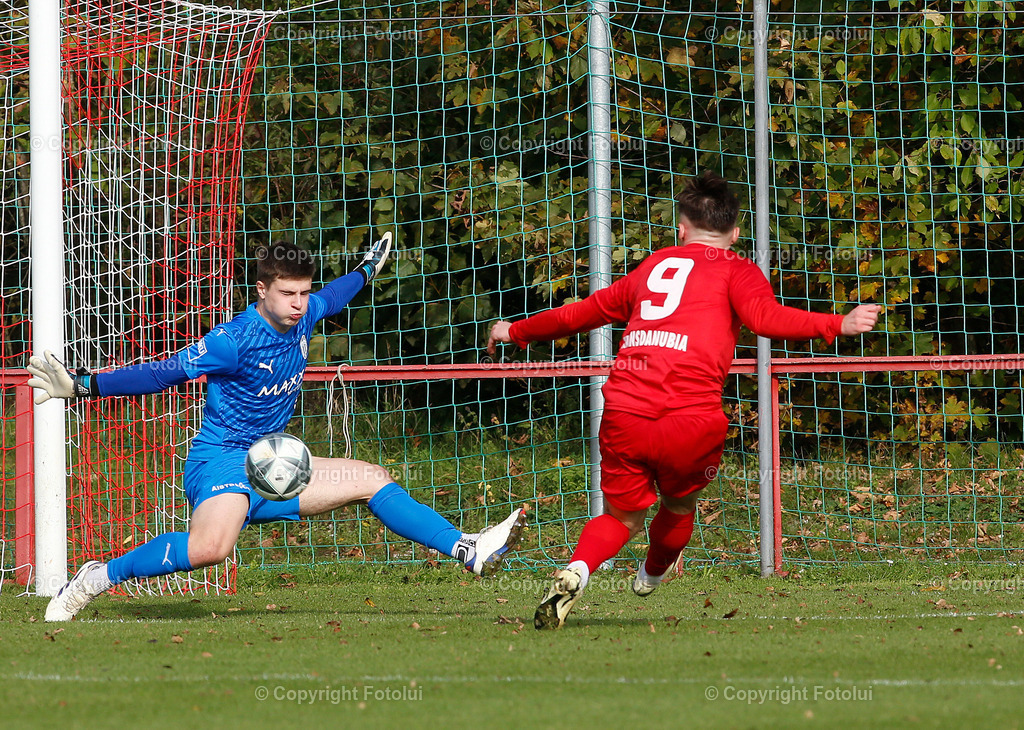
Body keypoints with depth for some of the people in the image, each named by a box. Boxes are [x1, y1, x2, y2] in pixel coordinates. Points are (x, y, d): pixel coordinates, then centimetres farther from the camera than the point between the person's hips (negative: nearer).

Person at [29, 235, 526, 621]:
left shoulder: (300, 319, 4)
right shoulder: (234, 341, -19)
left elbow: (329, 299, 29)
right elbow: (164, 374, -15)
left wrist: (366, 271, 48)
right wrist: (83, 386, -22)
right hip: (220, 461, -9)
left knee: (370, 479, 7)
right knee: (212, 546, -38)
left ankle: (468, 551, 13)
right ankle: (98, 578, -25)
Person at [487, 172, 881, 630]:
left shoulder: (652, 266, 26)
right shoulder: (735, 271, 12)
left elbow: (584, 312, 36)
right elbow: (766, 317, -10)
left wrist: (518, 331, 51)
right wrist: (838, 326, -13)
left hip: (623, 413, 3)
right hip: (691, 419, -3)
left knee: (622, 515, 17)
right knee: (680, 504, 26)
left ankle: (575, 572, -9)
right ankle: (652, 576, 47)